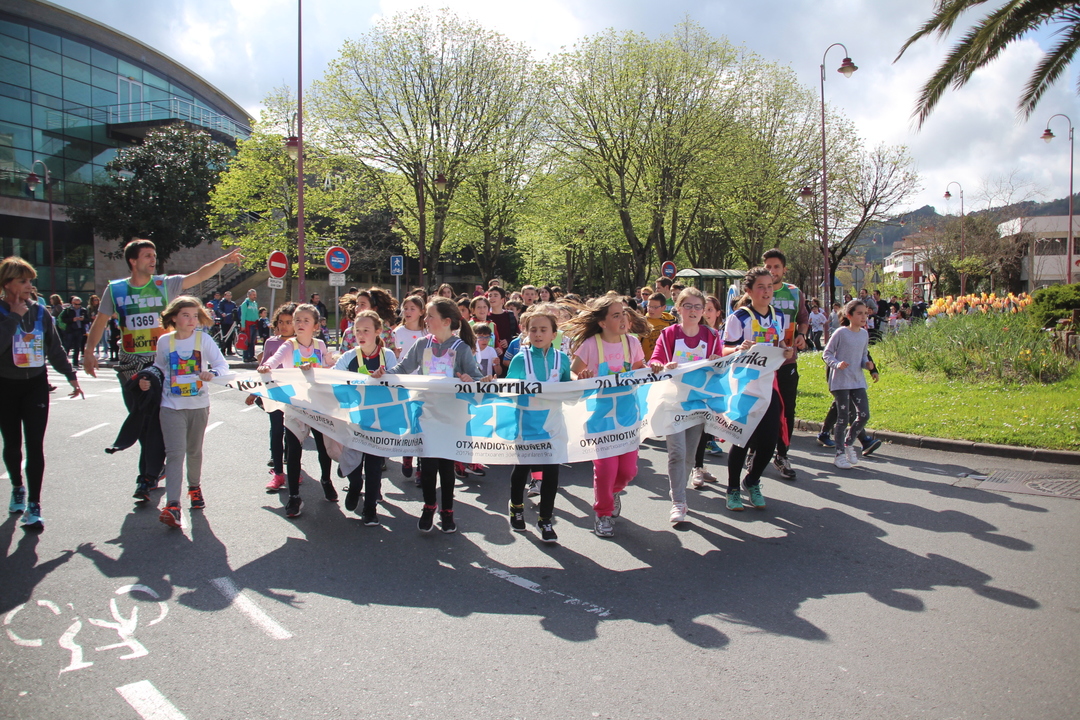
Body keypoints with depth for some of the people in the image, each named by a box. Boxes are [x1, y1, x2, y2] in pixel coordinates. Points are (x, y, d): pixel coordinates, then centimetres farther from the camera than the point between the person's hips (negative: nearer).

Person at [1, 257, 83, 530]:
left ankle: (34, 505, -4)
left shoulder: (40, 312, 3)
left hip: (36, 385, 1)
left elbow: (55, 348, 11)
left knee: (35, 446, -5)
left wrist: (71, 376, 11)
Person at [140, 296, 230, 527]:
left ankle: (195, 487, 41)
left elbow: (223, 365, -13)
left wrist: (212, 373, -33)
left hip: (199, 405, 0)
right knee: (175, 453, -10)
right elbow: (160, 367, 16)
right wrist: (147, 380, 0)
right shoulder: (164, 341, 0)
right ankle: (172, 504, -15)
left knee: (194, 450, 17)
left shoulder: (203, 339, -6)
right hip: (171, 405, 0)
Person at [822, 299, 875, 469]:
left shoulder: (864, 333, 7)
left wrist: (867, 364, -2)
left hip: (858, 381, 6)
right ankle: (839, 454, 10)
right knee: (843, 418, -2)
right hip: (841, 381, -6)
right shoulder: (841, 333, -11)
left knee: (864, 415, 0)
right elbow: (826, 354, -7)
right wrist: (836, 364, -24)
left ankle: (848, 444, 23)